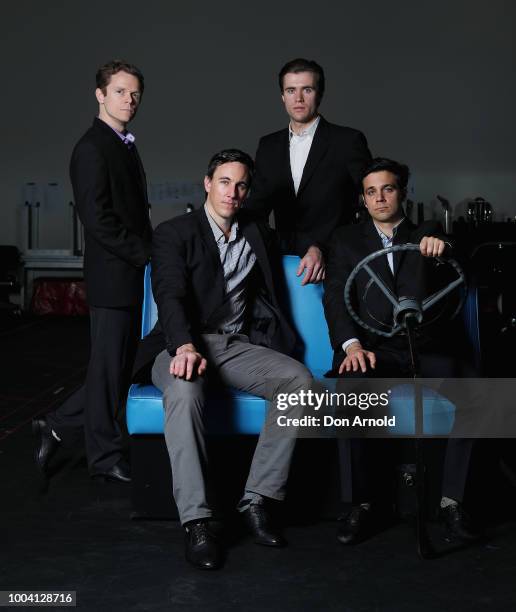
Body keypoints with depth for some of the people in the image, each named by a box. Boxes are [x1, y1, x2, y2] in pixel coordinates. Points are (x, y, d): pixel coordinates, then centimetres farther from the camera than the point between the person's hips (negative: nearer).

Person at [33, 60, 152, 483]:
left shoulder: (125, 146, 17)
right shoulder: (92, 149, -12)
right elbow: (98, 221, -19)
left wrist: (149, 255, 6)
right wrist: (147, 255, -14)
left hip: (131, 277, 9)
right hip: (113, 277, -9)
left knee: (118, 368, 15)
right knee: (109, 368, 3)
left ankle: (57, 427, 27)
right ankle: (106, 458, 17)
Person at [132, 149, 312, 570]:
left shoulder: (259, 235, 19)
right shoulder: (174, 233, 3)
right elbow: (170, 295, -14)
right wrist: (185, 346, -32)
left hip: (239, 345, 4)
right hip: (184, 345, -4)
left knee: (300, 380, -25)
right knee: (185, 392, -39)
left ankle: (258, 499, -21)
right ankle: (196, 521, -35)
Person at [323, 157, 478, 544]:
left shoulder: (427, 234, 20)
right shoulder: (346, 240, 18)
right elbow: (335, 297, 4)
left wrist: (443, 246, -18)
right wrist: (352, 345, -15)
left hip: (427, 347, 1)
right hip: (371, 348, 0)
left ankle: (453, 499, -14)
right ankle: (359, 504, -20)